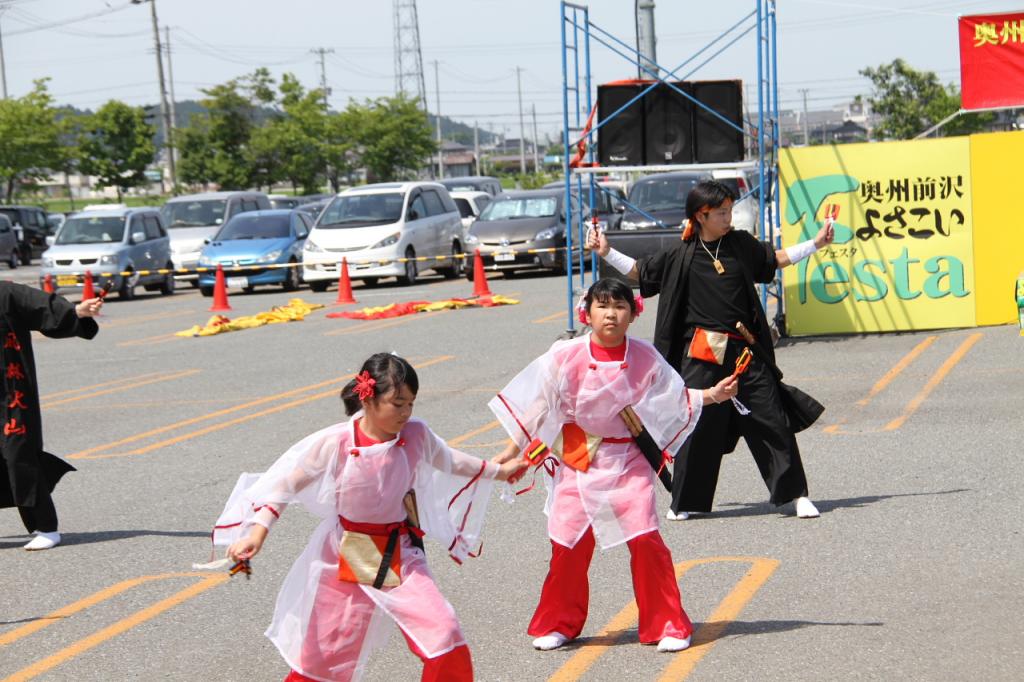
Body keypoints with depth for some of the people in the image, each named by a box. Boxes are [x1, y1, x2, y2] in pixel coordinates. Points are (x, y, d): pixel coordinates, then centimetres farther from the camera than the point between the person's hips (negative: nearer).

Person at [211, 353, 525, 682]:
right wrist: (257, 532, -18)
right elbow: (286, 481, -10)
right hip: (347, 561, -2)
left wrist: (498, 470, 26)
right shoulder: (335, 443, -18)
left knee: (444, 636, -14)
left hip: (401, 556, 2)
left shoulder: (416, 435, -7)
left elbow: (448, 461, 14)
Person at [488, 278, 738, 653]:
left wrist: (712, 395, -6)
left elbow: (675, 397, 8)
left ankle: (668, 625, 6)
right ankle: (558, 623, 24)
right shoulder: (566, 356, -8)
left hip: (628, 461, 0)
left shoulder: (644, 358, -4)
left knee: (645, 539, -8)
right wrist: (514, 451, 1)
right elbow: (538, 406, 0)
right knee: (569, 543, 4)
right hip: (577, 460, 0)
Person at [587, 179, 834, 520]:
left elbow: (775, 259, 22)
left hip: (745, 349, 2)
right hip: (702, 352, -2)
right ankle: (685, 502, 15)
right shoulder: (681, 255, 0)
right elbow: (639, 271, 11)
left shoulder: (741, 244, 7)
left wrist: (816, 243, 18)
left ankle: (796, 494, 6)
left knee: (770, 419, 0)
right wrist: (607, 253, 4)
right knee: (697, 425, 1)